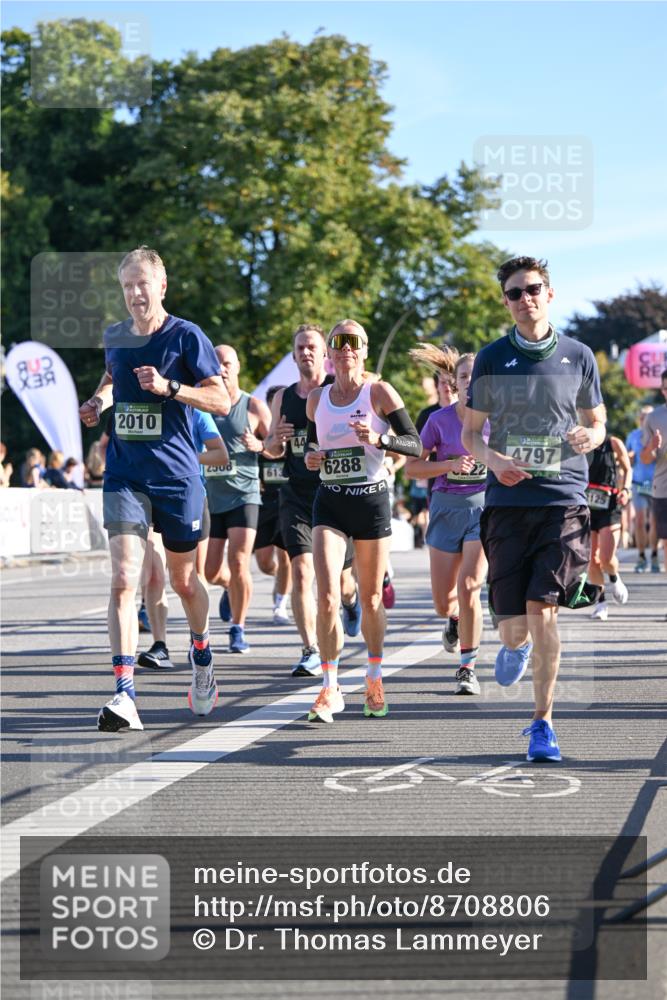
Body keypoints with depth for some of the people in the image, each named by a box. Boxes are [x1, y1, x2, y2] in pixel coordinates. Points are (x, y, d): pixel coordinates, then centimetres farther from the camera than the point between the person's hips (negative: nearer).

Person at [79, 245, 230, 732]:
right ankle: (125, 695, -19)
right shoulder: (114, 336, 7)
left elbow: (222, 400, -9)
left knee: (183, 579, 13)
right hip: (124, 476, 2)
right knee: (124, 580, -14)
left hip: (177, 474, -2)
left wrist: (168, 387, -21)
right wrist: (100, 401, 9)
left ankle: (202, 656, 43)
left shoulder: (186, 336, -6)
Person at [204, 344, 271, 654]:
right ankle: (230, 585, 41)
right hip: (209, 497, 3)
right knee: (210, 571, 5)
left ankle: (238, 629, 1)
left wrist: (259, 445, -16)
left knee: (238, 564, -14)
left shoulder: (254, 407, 0)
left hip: (243, 495, -3)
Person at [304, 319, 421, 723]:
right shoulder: (316, 399, 7)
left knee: (371, 599, 8)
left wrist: (379, 439, -24)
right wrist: (311, 457, -1)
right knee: (327, 598, -13)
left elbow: (415, 444, -7)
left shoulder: (380, 392, -4)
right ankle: (330, 690, -6)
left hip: (372, 500, -2)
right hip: (330, 503, 2)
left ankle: (375, 681, 29)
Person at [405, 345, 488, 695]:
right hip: (447, 506, 1)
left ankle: (468, 667, -4)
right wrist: (450, 464, -15)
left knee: (469, 586, -17)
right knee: (443, 602, 2)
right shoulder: (439, 419, -3)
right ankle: (456, 618, 41)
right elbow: (412, 466, -2)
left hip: (484, 504, -1)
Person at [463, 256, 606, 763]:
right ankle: (516, 645, 39)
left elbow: (598, 421, 17)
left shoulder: (579, 356, 6)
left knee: (543, 611, -13)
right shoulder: (491, 358, 6)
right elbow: (470, 433, 10)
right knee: (513, 622, -1)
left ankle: (542, 722, 1)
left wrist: (590, 436, -8)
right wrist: (494, 460, -12)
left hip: (564, 498, -1)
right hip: (508, 501, 1)